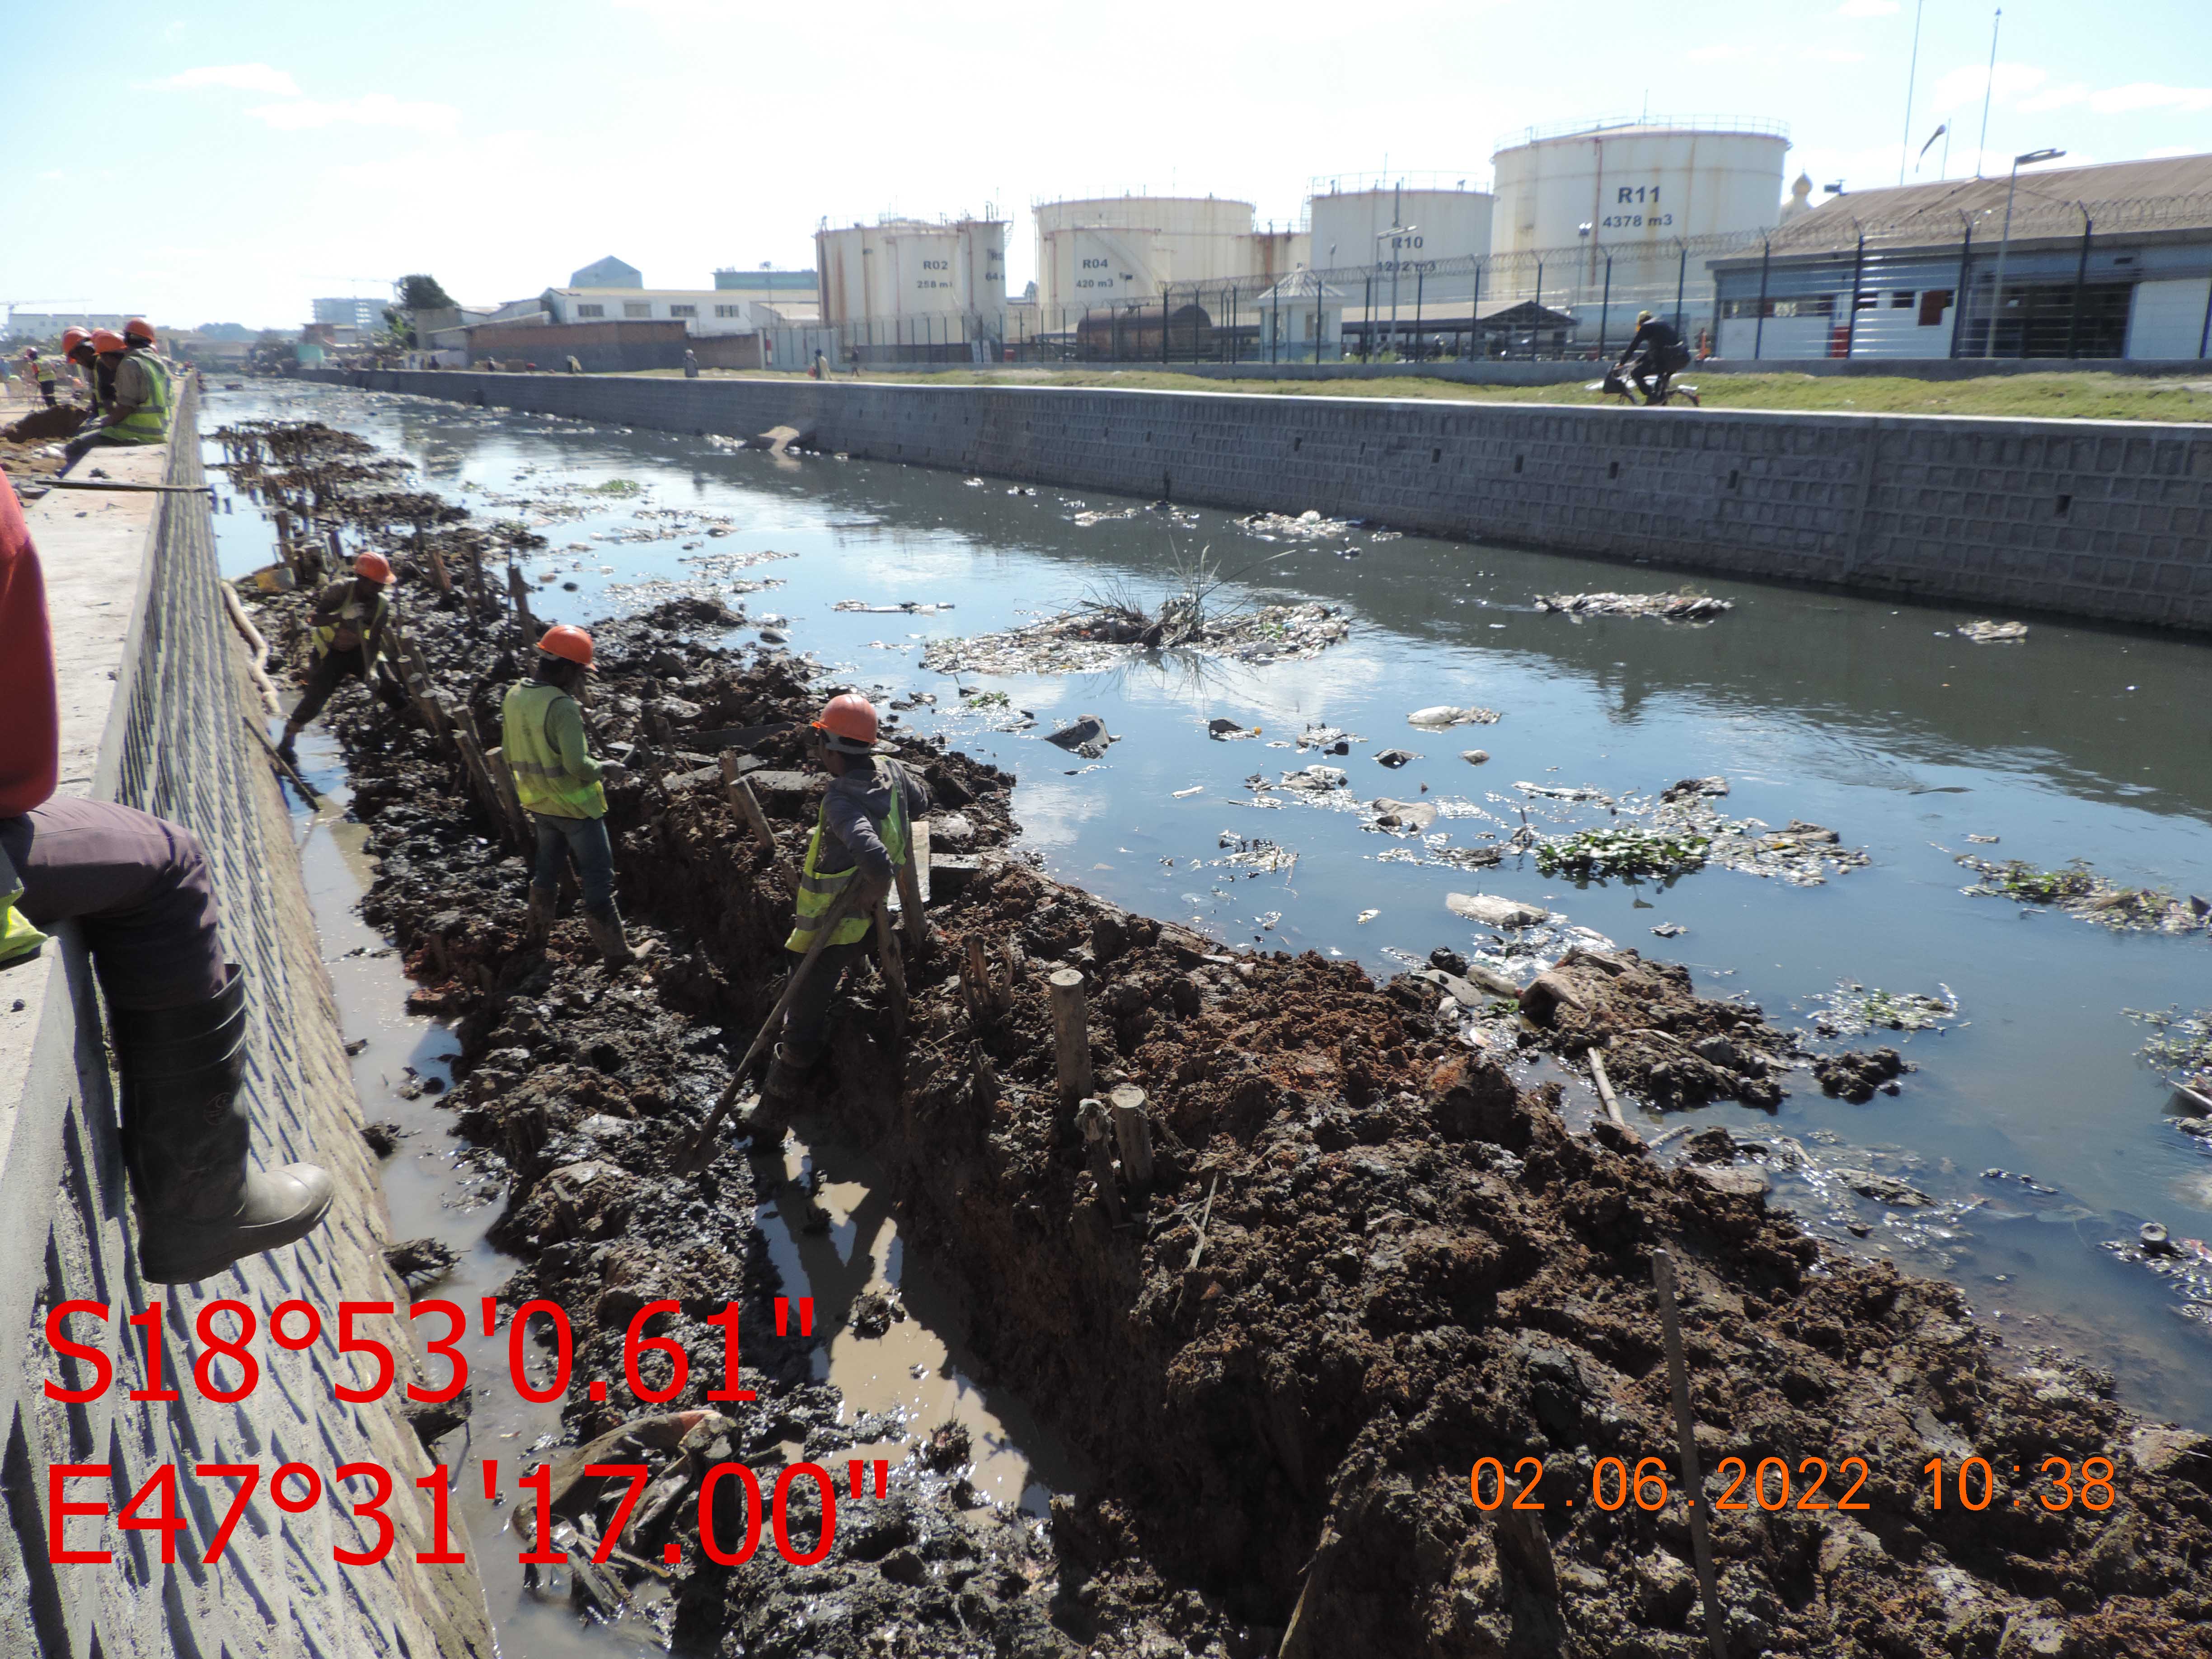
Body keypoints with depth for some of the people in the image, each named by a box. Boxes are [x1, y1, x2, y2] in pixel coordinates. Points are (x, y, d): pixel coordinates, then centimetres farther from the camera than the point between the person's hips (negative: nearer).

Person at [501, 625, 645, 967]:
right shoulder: (561, 706, -25)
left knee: (548, 865, 27)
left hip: (539, 804, 8)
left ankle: (539, 934, 42)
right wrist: (604, 768, -11)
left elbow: (509, 754, 10)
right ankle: (616, 952, 5)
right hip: (575, 806, -8)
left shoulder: (514, 697, 0)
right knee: (598, 877, 1)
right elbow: (577, 764, -29)